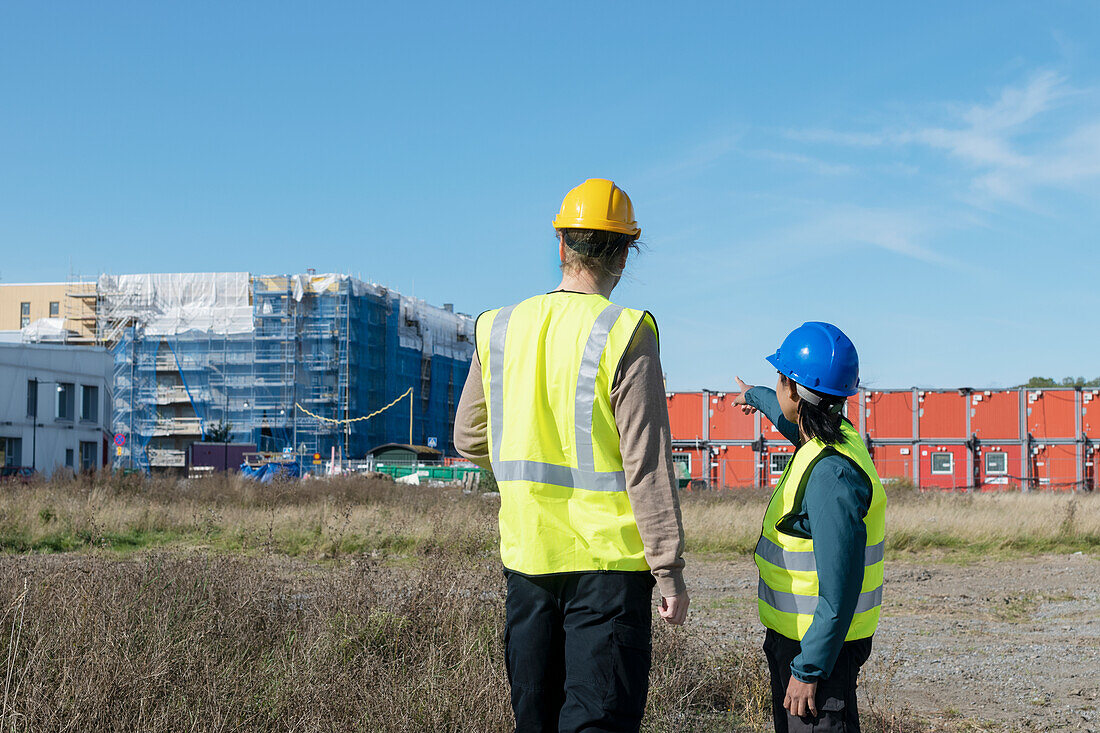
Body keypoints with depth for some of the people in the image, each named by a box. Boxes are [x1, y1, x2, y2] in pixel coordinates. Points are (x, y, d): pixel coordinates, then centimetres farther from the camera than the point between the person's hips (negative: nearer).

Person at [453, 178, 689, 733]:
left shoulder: (498, 330, 4)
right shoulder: (625, 335, -11)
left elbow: (469, 440, 14)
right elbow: (647, 465, -13)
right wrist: (669, 569, -7)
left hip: (526, 554, 5)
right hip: (607, 560, -5)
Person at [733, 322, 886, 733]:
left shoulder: (832, 473, -26)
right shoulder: (838, 437, 5)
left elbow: (840, 588, -28)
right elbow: (794, 420, 32)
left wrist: (809, 669, -25)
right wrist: (755, 397, 52)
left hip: (820, 645, -10)